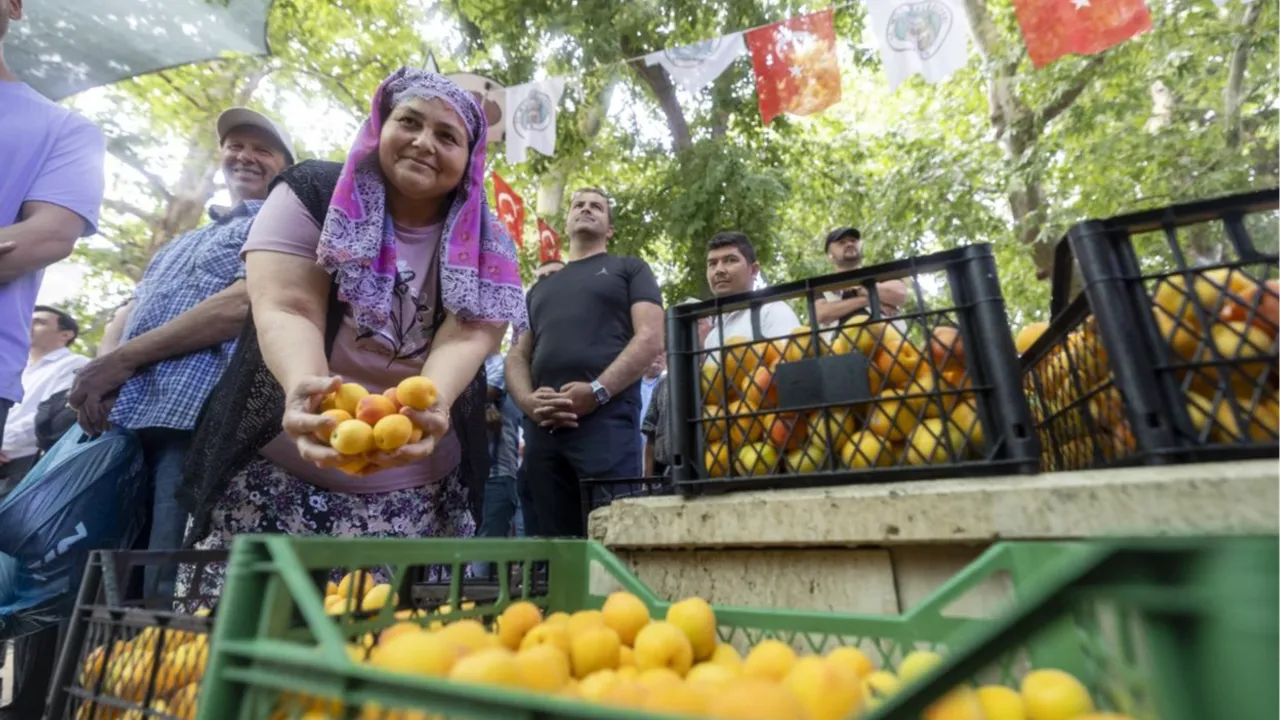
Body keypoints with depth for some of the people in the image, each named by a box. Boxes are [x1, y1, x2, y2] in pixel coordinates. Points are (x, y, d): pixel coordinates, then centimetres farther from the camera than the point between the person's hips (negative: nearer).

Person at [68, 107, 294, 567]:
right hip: (118, 420, 8)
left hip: (194, 421, -7)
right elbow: (126, 312, 23)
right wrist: (102, 366, 0)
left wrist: (122, 359, -8)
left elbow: (245, 304, -12)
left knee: (164, 583, -8)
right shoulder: (178, 244, 29)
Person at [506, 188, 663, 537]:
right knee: (555, 540, 7)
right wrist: (527, 400, -3)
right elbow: (517, 355, 20)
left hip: (606, 418, -4)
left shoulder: (630, 269, 15)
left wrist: (597, 391, -14)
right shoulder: (541, 287, 28)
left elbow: (651, 338, -1)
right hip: (542, 425, 5)